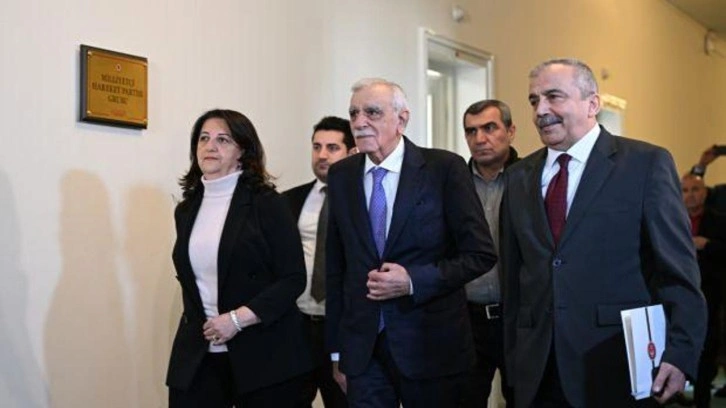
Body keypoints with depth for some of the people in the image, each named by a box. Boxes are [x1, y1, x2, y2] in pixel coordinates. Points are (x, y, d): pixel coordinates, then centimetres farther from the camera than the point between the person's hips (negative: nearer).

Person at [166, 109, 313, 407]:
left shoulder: (267, 204, -5)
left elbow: (293, 279, -9)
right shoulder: (186, 210, 11)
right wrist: (198, 324, 9)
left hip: (263, 355, -4)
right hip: (196, 357, 4)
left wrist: (237, 319, -16)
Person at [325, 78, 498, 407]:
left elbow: (481, 253, -7)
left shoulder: (444, 168, -8)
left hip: (431, 345, -2)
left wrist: (413, 281, -19)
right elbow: (336, 266, 8)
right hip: (361, 350, 3)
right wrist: (336, 349, 8)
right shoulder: (341, 175, 4)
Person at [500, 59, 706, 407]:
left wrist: (681, 353, -13)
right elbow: (513, 276, 11)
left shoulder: (647, 163, -4)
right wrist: (513, 359, 9)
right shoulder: (519, 176, 9)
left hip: (618, 369, -3)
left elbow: (678, 271, -6)